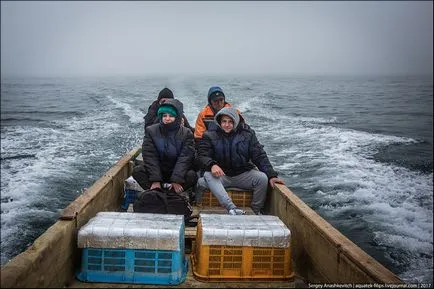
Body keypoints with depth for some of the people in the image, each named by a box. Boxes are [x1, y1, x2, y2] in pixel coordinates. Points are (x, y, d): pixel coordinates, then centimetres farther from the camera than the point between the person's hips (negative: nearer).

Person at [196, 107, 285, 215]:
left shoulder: (247, 134, 2)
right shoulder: (210, 135, 0)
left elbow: (260, 156, -1)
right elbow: (202, 156, -8)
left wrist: (271, 175, -14)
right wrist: (212, 165, -32)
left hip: (243, 175, 1)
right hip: (221, 174, -1)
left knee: (262, 178, -24)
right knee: (208, 176, -32)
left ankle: (256, 210, -2)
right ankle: (232, 208, -44)